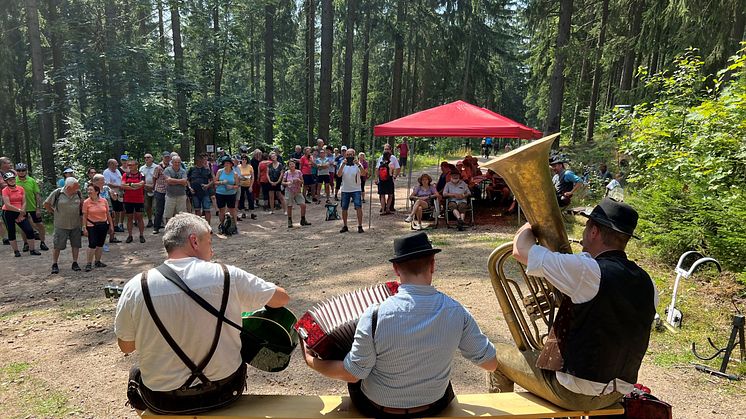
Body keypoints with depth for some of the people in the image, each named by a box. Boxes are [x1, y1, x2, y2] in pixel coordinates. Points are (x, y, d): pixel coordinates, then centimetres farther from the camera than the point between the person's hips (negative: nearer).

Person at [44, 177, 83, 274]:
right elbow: (46, 204, 2)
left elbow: (81, 204, 18)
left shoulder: (78, 193, 1)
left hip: (76, 224, 3)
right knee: (57, 245, 2)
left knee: (76, 244, 7)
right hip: (61, 225, -3)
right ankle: (54, 265, 15)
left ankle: (75, 263, 19)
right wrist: (54, 212, 2)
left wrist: (79, 213, 7)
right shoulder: (57, 193, -9)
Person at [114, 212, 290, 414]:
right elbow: (282, 298, -4)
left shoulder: (135, 288, -15)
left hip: (163, 401, 1)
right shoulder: (227, 276, -17)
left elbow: (126, 347, 0)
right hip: (225, 391, 0)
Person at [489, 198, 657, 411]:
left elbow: (520, 249, -17)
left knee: (499, 355, 12)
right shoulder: (648, 284, -2)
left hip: (574, 393, -7)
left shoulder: (587, 271, -25)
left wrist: (534, 222, 3)